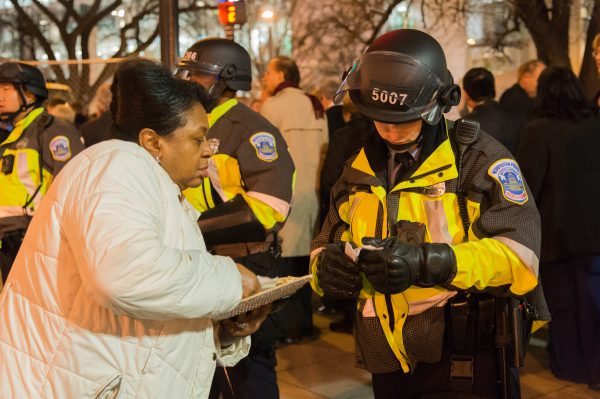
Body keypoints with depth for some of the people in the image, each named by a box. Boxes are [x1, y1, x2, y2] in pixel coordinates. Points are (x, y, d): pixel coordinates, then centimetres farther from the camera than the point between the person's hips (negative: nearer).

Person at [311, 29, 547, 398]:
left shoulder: (479, 159, -8)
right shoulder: (360, 168, 8)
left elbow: (522, 255, -17)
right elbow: (327, 246, 9)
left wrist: (428, 262, -30)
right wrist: (326, 267, -15)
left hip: (467, 362, -4)